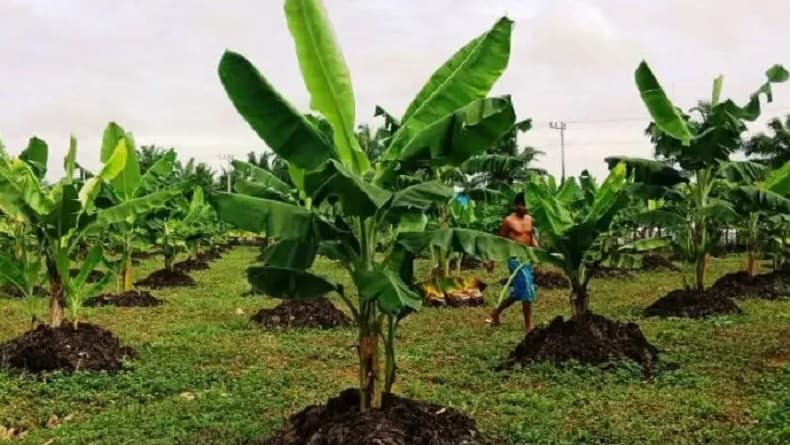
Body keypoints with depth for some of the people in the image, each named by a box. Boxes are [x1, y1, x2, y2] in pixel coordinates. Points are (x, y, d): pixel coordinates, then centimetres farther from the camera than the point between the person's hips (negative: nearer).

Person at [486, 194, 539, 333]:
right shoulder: (508, 221, -8)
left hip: (527, 258, 7)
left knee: (518, 292, 14)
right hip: (515, 259, -7)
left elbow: (532, 237, 16)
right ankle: (529, 325, 1)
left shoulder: (529, 219, 9)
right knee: (527, 290, -9)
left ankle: (495, 313, 31)